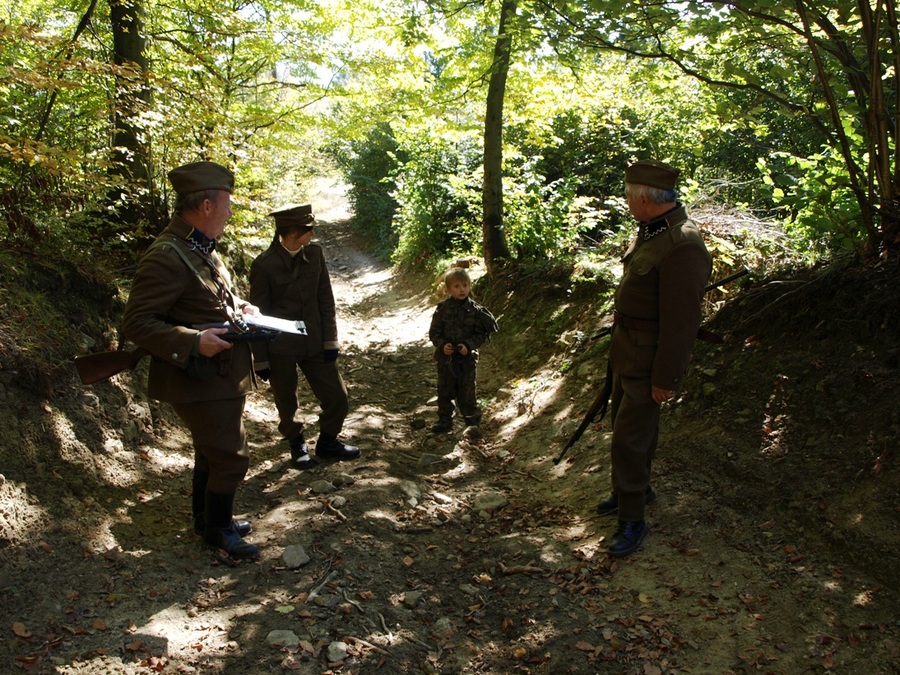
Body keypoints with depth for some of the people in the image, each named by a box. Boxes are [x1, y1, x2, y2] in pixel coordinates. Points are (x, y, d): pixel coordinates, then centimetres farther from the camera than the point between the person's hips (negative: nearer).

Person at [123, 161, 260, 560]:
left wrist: (238, 308, 6)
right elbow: (136, 323, -23)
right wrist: (194, 341, -31)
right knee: (231, 457, 0)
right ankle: (218, 530, 21)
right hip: (201, 381, -10)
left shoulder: (202, 249, 8)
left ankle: (207, 519, 40)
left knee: (211, 452, 22)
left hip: (223, 375, 10)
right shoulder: (166, 258, -23)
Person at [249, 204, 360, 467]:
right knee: (286, 404, 11)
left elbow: (325, 299, 4)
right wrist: (261, 360, -5)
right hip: (279, 348, -4)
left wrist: (330, 340, -1)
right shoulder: (264, 264, -13)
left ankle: (327, 443, 30)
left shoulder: (315, 253, -2)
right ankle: (297, 446, 36)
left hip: (314, 342, 4)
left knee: (337, 398, 6)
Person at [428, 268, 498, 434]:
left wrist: (469, 345, -18)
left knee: (467, 393, 4)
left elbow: (483, 334, -3)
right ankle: (444, 421, 27)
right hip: (445, 358, 2)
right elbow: (434, 332, -1)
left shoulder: (475, 310, -7)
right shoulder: (442, 308, -5)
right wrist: (442, 345, -18)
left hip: (467, 359, -2)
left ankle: (473, 422, 21)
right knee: (444, 392, 12)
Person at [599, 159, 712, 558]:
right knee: (628, 421, 23)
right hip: (626, 347, 10)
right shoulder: (651, 230, 4)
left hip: (649, 357, -10)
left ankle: (632, 520, 12)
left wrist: (665, 378, -22)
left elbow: (681, 320, -26)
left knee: (629, 437, -4)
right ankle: (636, 489, 43)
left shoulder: (682, 247, -27)